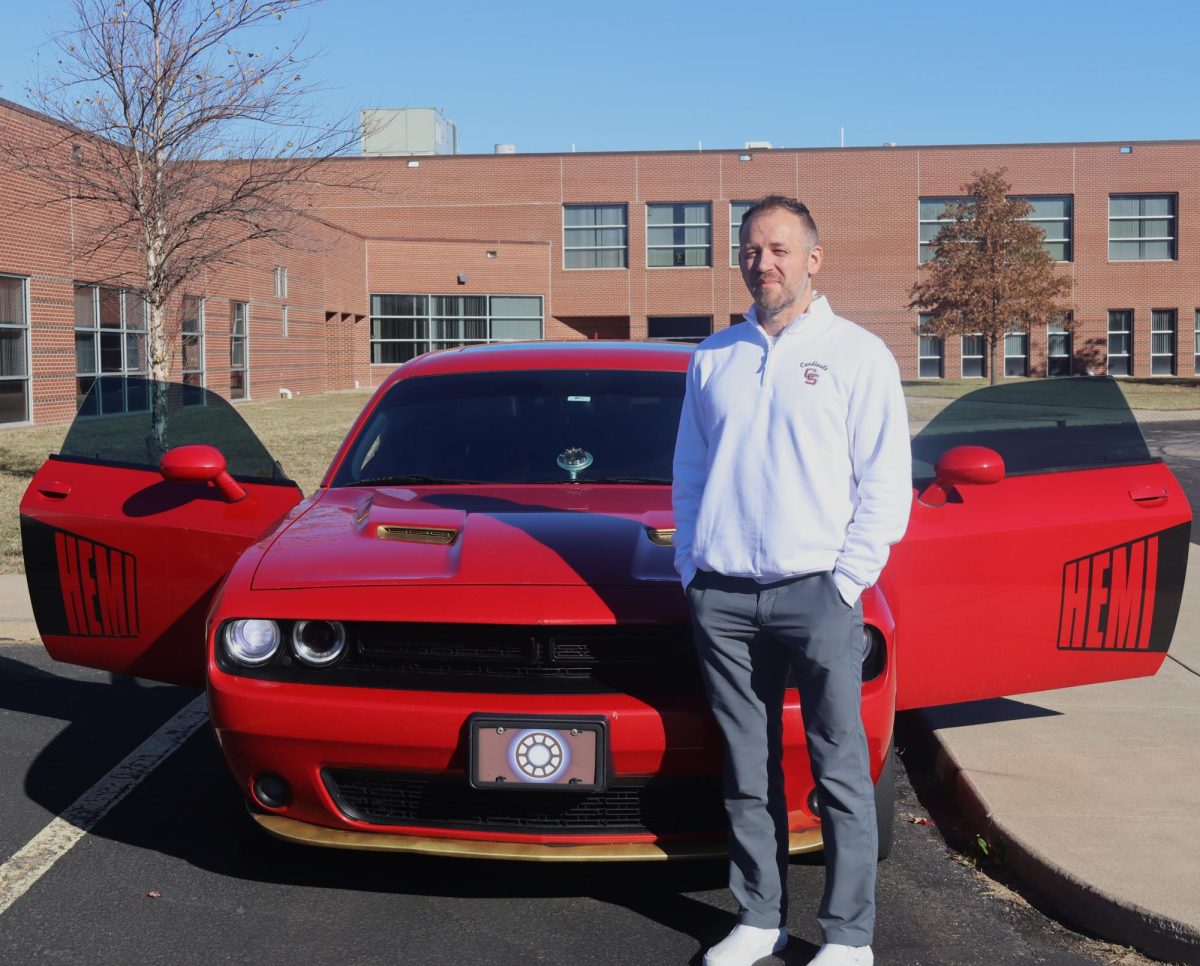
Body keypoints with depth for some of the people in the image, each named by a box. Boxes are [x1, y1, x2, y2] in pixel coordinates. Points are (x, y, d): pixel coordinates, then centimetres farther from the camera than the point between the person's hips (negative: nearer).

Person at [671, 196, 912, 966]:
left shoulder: (857, 354, 2)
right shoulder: (714, 358, 14)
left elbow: (886, 483, 0)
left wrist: (847, 582, -8)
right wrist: (692, 570, 8)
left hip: (817, 595, -3)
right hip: (722, 599, 4)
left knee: (841, 770, 0)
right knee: (747, 772, 9)